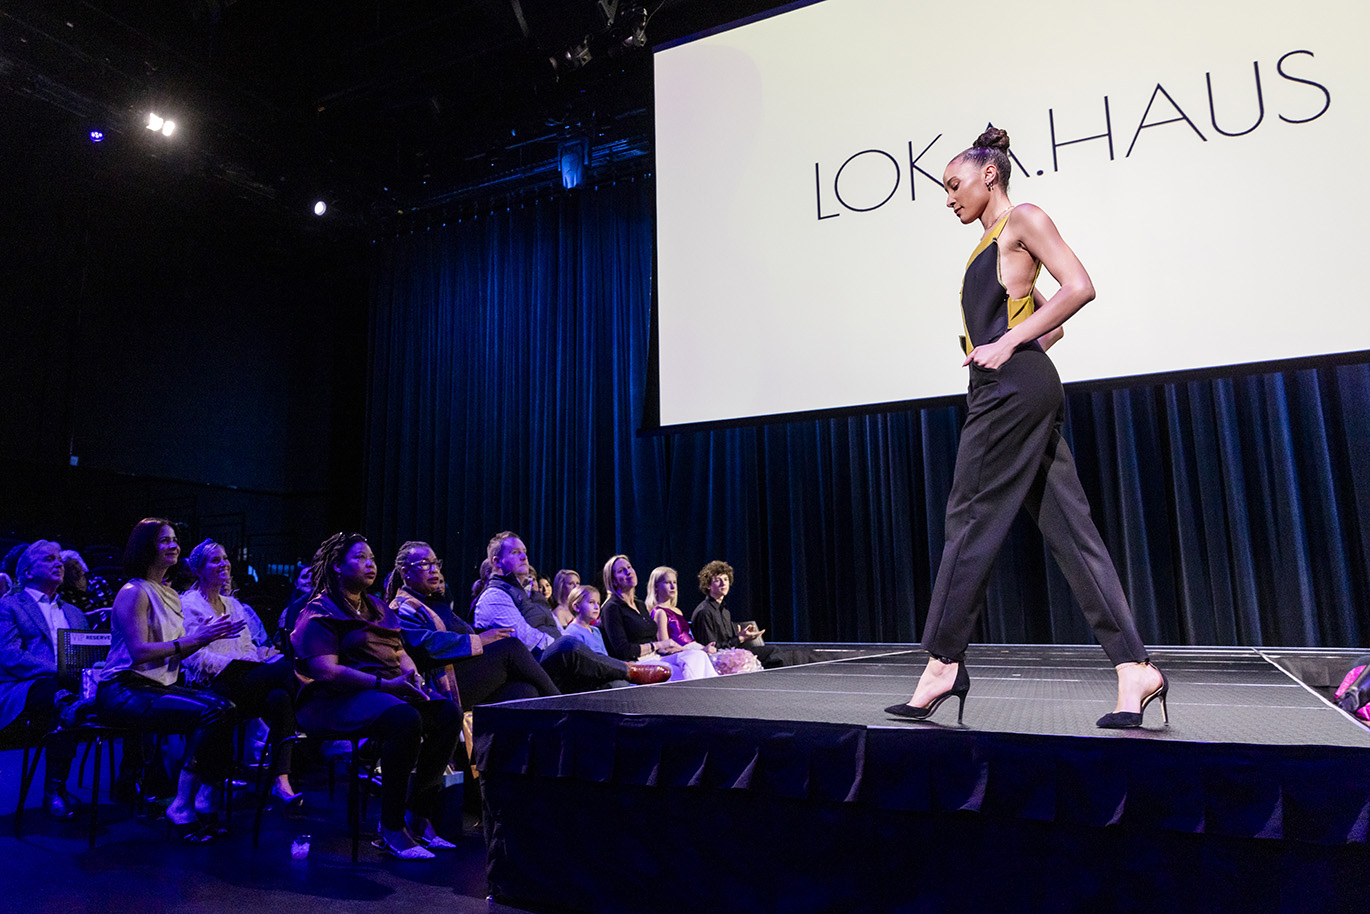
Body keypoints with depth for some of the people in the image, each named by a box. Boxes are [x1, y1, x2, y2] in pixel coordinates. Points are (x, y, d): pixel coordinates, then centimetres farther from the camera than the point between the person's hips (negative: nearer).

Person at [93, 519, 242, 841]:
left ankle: (207, 802, -14)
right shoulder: (133, 592, -10)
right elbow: (139, 652, -20)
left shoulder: (170, 594, 17)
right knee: (209, 712, -28)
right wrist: (193, 638, -19)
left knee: (225, 706, -19)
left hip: (158, 687, 8)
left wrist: (210, 635, 1)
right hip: (124, 692, -8)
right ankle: (182, 808, -16)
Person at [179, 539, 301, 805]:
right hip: (215, 685, -6)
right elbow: (197, 658, -8)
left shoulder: (233, 604, 26)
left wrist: (270, 656, 0)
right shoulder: (188, 605, 5)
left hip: (247, 678, 6)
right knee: (290, 670, -30)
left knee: (280, 697, -31)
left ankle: (281, 778, -33)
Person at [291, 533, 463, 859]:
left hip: (390, 689, 8)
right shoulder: (320, 612, -2)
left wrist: (413, 678, -2)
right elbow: (326, 672, -15)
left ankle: (419, 816, -10)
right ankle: (391, 828, -23)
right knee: (405, 718, -35)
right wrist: (385, 684, -22)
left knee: (448, 712, -17)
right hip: (337, 699, -8)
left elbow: (401, 654, 21)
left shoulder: (378, 608, 23)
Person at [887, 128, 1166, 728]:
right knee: (1069, 529, 1)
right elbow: (1051, 321, 32)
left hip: (1013, 387, -10)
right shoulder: (988, 248, 28)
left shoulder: (1023, 220, 3)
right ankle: (1134, 668, 0)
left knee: (971, 518, -9)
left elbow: (1078, 288, -10)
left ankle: (943, 664, -4)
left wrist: (1008, 345, -14)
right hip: (1017, 392, 10)